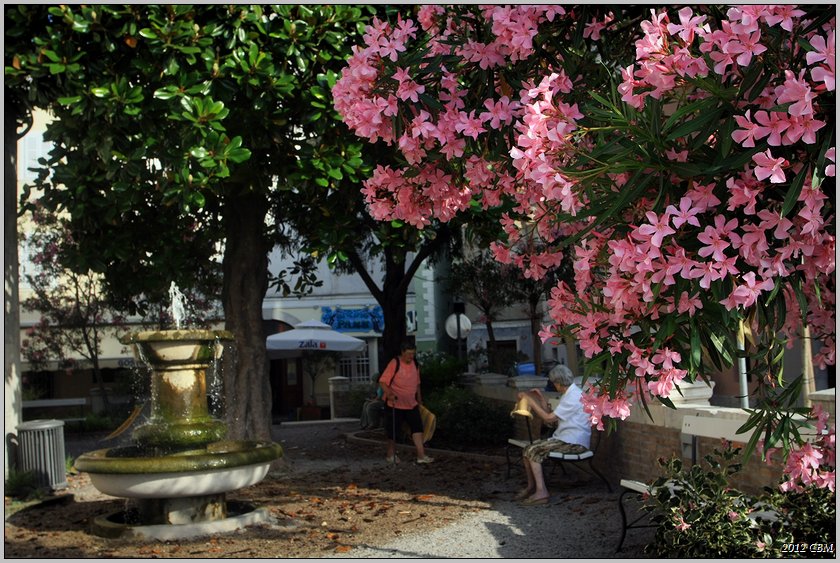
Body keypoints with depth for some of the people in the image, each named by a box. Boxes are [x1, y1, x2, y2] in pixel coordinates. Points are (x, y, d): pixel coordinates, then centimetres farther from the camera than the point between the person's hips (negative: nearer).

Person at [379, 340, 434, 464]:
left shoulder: (415, 364, 4)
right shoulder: (394, 364, -16)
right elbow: (382, 382, -21)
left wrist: (419, 398, 20)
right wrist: (389, 393, -36)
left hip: (411, 404, 5)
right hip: (395, 404, -5)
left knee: (417, 427, -5)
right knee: (393, 430, 5)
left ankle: (421, 455, -7)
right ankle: (391, 454, 24)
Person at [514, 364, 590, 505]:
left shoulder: (573, 397, -16)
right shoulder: (569, 394, 17)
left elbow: (549, 418, -17)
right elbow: (551, 419, 15)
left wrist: (531, 401, -10)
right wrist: (542, 400, 12)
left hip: (574, 443, -10)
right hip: (565, 438, 10)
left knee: (533, 451, -19)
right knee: (528, 449, -1)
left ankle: (541, 492, -20)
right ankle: (531, 486, 9)